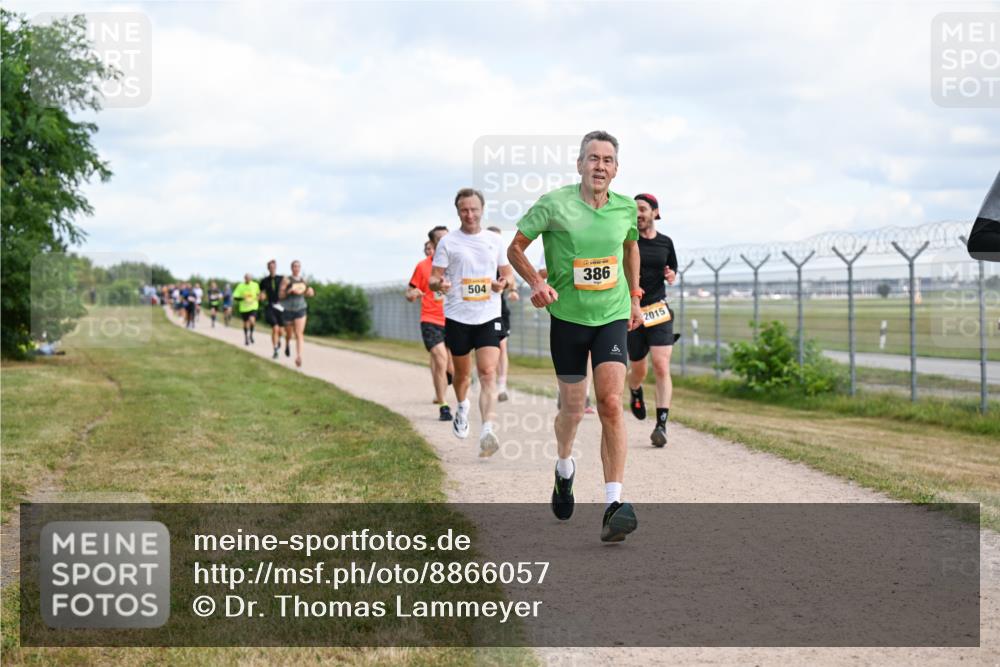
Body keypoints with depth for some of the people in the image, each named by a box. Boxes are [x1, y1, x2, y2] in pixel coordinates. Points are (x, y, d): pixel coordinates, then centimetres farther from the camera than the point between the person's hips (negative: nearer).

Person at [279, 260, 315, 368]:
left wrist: (310, 292, -1)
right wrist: (289, 291, -25)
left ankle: (299, 357, -17)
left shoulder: (303, 280, 5)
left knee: (299, 334, -12)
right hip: (288, 309, -2)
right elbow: (280, 295, -9)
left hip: (300, 309, 2)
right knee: (289, 334, 14)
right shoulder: (286, 280, -7)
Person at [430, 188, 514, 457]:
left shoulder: (494, 240, 9)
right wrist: (438, 284, -24)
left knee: (488, 373, -16)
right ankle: (462, 407, 47)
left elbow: (508, 273, 18)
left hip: (489, 316, 0)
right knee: (462, 372, 15)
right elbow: (433, 278, 0)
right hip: (458, 316, 0)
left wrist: (504, 283, -6)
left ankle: (488, 430, -26)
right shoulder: (448, 242, 1)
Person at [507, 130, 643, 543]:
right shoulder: (553, 204, -10)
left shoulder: (626, 208, 0)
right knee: (572, 411, 8)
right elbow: (515, 249, -1)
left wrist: (634, 299, 25)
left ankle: (613, 505, -18)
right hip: (567, 317, -1)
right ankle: (565, 468, 43)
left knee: (611, 405, -16)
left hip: (612, 317, 1)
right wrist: (536, 282, -19)